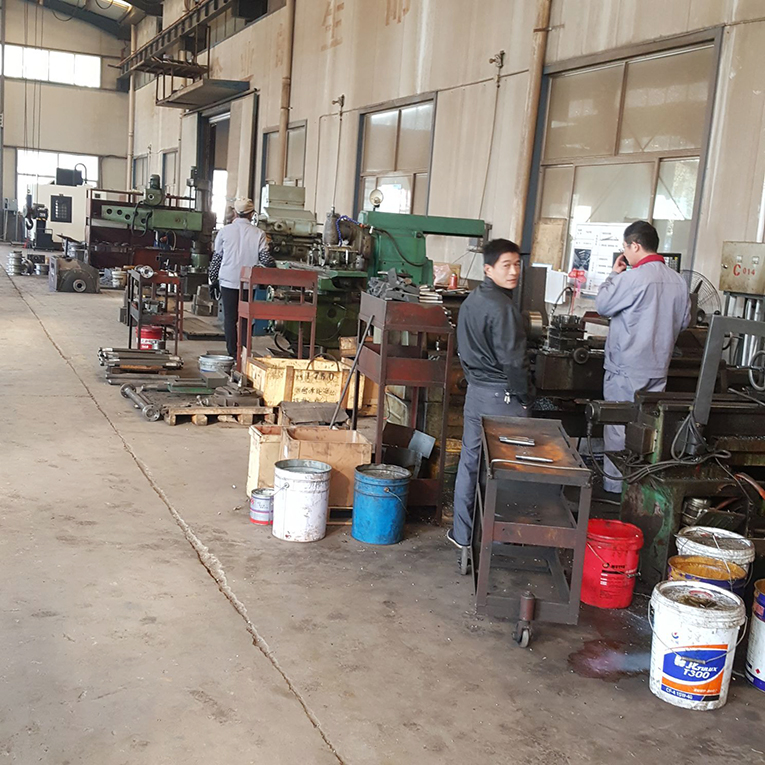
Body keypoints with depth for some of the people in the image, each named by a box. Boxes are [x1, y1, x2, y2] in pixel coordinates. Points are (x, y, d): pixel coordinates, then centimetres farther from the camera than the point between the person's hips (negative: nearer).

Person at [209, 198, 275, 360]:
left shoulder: (225, 231, -1)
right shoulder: (259, 234, -3)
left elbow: (217, 258, 3)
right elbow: (266, 260, -6)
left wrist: (213, 281, 11)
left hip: (228, 281, 0)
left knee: (230, 318, 6)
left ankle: (232, 354, 5)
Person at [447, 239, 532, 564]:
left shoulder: (471, 301, 9)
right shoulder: (502, 307, -18)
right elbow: (512, 360, -18)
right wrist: (524, 397, -9)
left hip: (475, 389, 9)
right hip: (501, 395, -9)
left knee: (470, 461, 13)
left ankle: (462, 534, 22)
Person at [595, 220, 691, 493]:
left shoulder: (632, 279, -19)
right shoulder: (679, 281, 3)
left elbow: (602, 305, -7)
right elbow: (684, 321, 13)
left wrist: (614, 274, 4)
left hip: (626, 370, -6)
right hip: (658, 368, 6)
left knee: (618, 428, 4)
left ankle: (614, 485, 11)